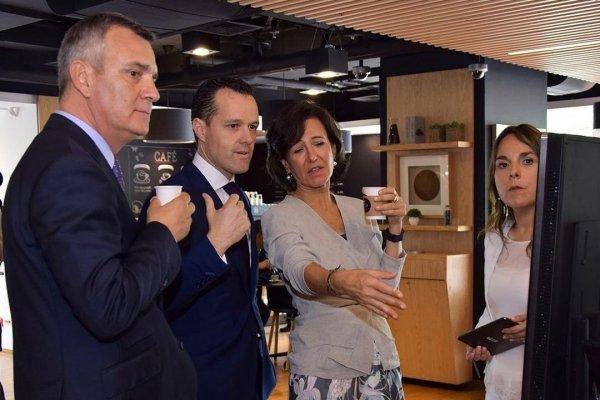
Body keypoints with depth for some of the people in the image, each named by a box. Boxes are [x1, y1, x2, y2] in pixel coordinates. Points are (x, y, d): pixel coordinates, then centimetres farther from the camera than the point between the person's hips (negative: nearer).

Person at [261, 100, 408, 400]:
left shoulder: (357, 209, 6)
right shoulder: (280, 218, -10)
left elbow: (386, 285, 5)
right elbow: (299, 270, -30)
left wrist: (394, 227, -7)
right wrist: (340, 281, -50)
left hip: (381, 360, 5)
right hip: (324, 370, -5)